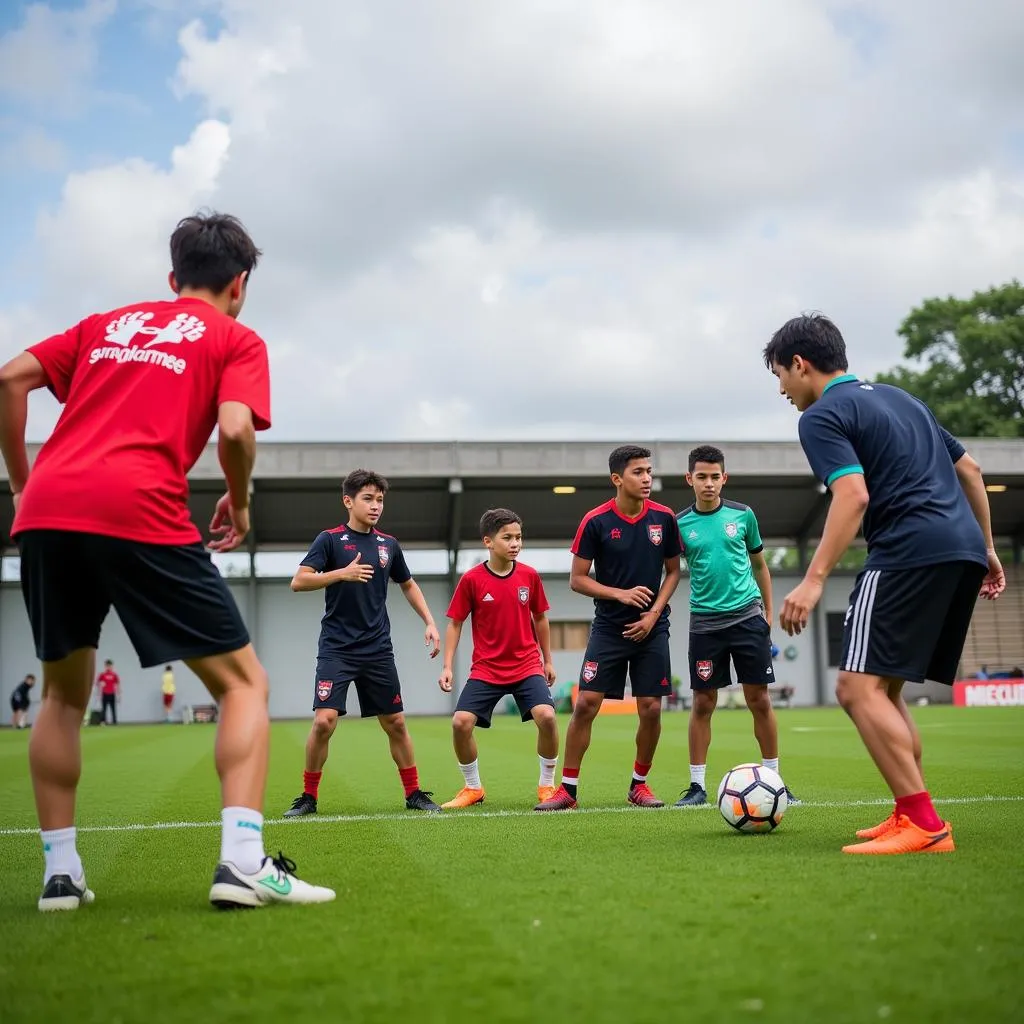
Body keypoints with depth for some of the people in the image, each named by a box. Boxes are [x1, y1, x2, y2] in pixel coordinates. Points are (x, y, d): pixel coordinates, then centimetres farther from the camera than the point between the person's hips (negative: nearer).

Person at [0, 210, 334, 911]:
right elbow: (235, 429, -4)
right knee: (244, 682, 5)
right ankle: (242, 862, -10)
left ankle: (60, 872, 18)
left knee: (64, 694, 22)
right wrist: (240, 504, 13)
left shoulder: (106, 323, 28)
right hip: (139, 513, -5)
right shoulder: (237, 340, 14)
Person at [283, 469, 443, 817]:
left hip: (378, 650, 4)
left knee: (395, 723, 7)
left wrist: (430, 623, 13)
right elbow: (298, 581, -12)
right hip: (337, 648, -4)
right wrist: (343, 573, -24)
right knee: (324, 720, -14)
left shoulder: (388, 544, 8)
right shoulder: (330, 539, -4)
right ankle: (308, 796, 4)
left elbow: (409, 585, 22)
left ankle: (414, 793, 21)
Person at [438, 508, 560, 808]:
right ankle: (473, 789, 10)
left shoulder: (529, 575, -2)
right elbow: (455, 623, 0)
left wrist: (547, 660, 16)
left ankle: (547, 785, 2)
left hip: (527, 665, 1)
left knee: (546, 716, -21)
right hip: (485, 670, 0)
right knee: (461, 722, -14)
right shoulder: (471, 579, -7)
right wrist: (447, 666, -7)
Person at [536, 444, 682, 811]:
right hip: (608, 628, -2)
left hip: (651, 628, 2)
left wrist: (654, 612, -5)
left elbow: (673, 571, 8)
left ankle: (639, 784, 21)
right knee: (585, 704, -6)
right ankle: (568, 788, 5)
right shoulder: (595, 521, -9)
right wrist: (620, 594, -17)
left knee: (651, 709, 1)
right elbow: (577, 579, -5)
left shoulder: (665, 518, -2)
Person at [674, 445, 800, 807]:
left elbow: (759, 564, 14)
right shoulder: (681, 524, 0)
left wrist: (768, 612, 13)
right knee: (703, 703, 2)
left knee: (759, 699, 2)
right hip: (705, 623, 0)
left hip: (748, 617, 0)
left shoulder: (742, 515, 3)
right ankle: (697, 786, 11)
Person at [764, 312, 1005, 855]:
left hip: (910, 551, -9)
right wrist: (985, 548, 30)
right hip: (963, 549, 9)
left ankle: (923, 824, -14)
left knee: (858, 688, -9)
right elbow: (969, 470, 25)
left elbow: (853, 495, -17)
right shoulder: (899, 397, 24)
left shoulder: (821, 416, -2)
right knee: (884, 689, 16)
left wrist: (813, 580, -20)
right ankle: (911, 816, 15)